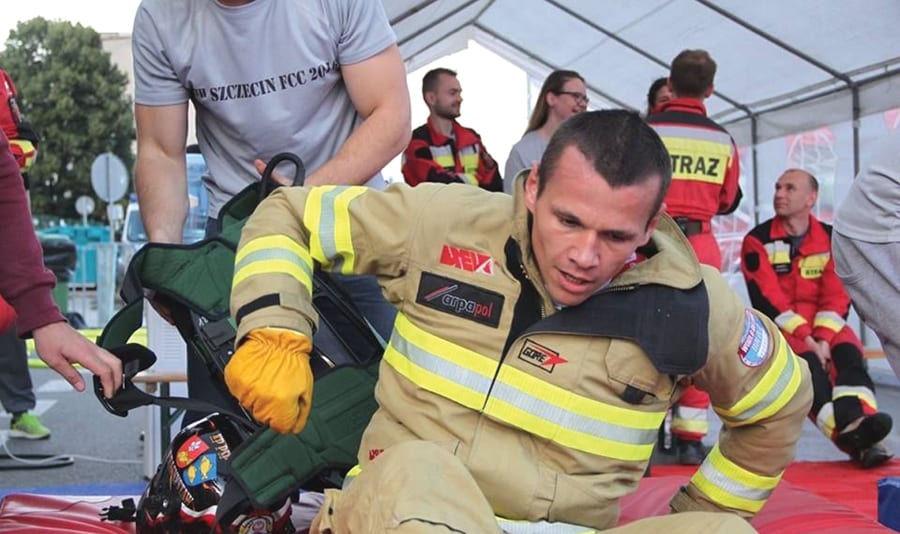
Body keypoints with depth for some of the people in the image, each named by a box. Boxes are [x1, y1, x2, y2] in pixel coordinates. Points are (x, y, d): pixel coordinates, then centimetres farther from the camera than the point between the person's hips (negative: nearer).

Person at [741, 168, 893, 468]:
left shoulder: (831, 239, 6)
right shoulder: (757, 241, -2)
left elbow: (837, 296, -3)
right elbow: (767, 300, -11)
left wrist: (822, 339, -20)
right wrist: (805, 338, -21)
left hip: (824, 326, 3)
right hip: (779, 328, -3)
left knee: (848, 354, -29)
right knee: (807, 363, -33)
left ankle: (858, 423, -51)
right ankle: (848, 434, -51)